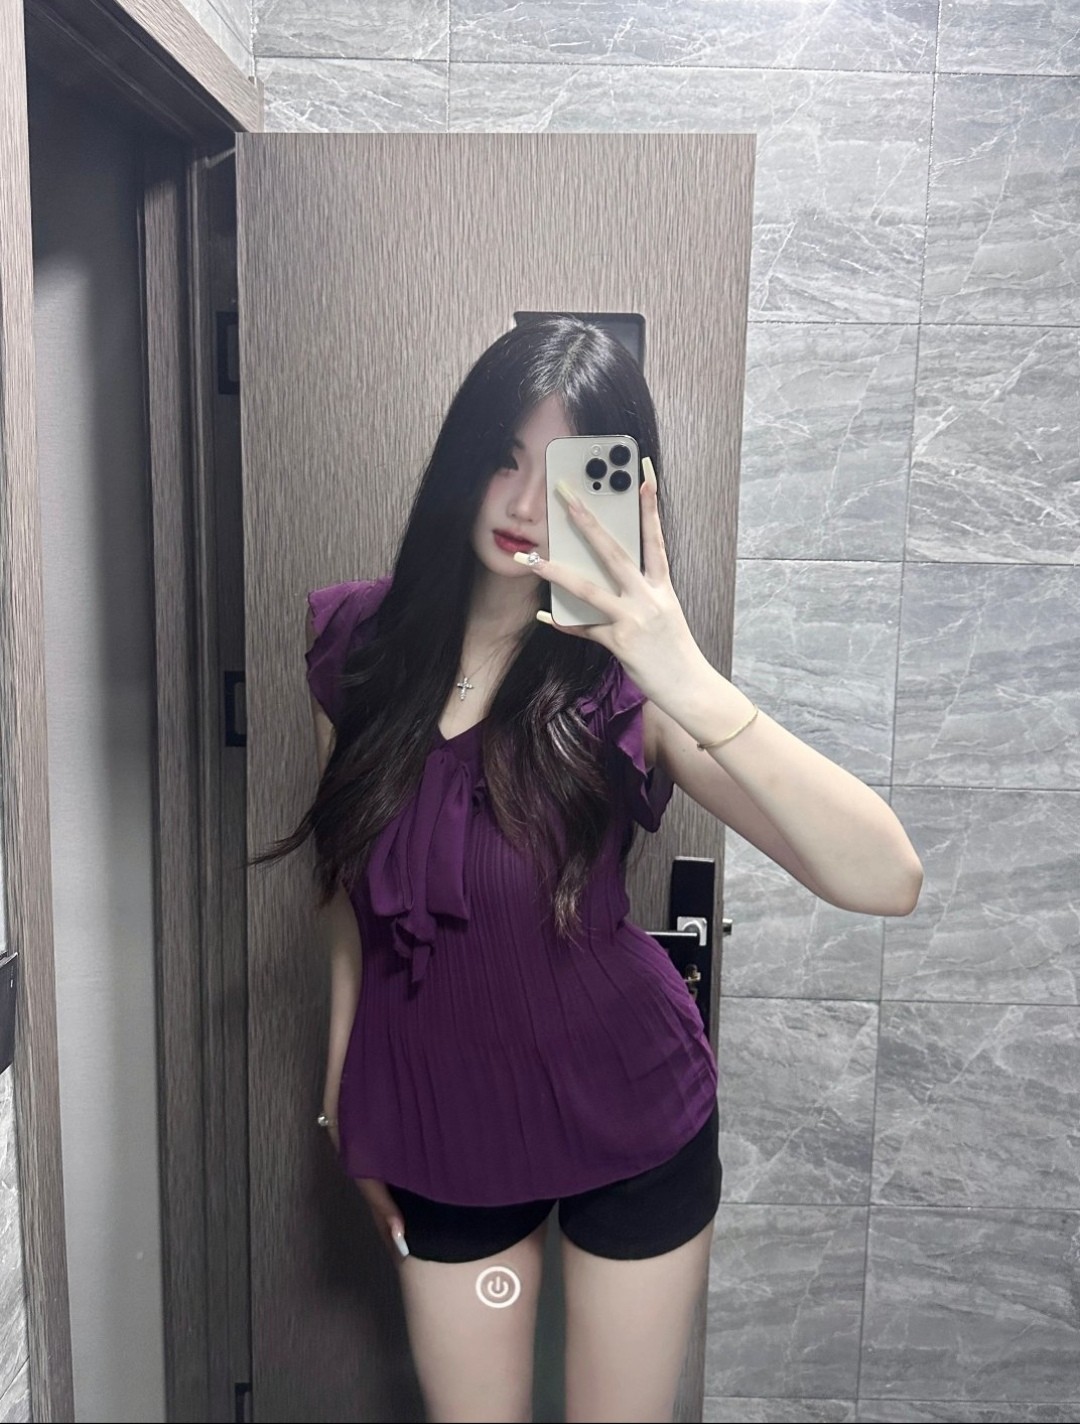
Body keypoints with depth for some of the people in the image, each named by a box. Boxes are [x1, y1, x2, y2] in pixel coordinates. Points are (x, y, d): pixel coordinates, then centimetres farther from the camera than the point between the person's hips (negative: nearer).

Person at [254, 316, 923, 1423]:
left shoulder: (617, 678, -18)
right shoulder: (354, 639, -9)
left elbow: (886, 881, -29)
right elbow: (350, 882, 3)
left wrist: (694, 686, -41)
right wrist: (345, 1083, 8)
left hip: (630, 1115, -1)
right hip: (438, 1126, 2)